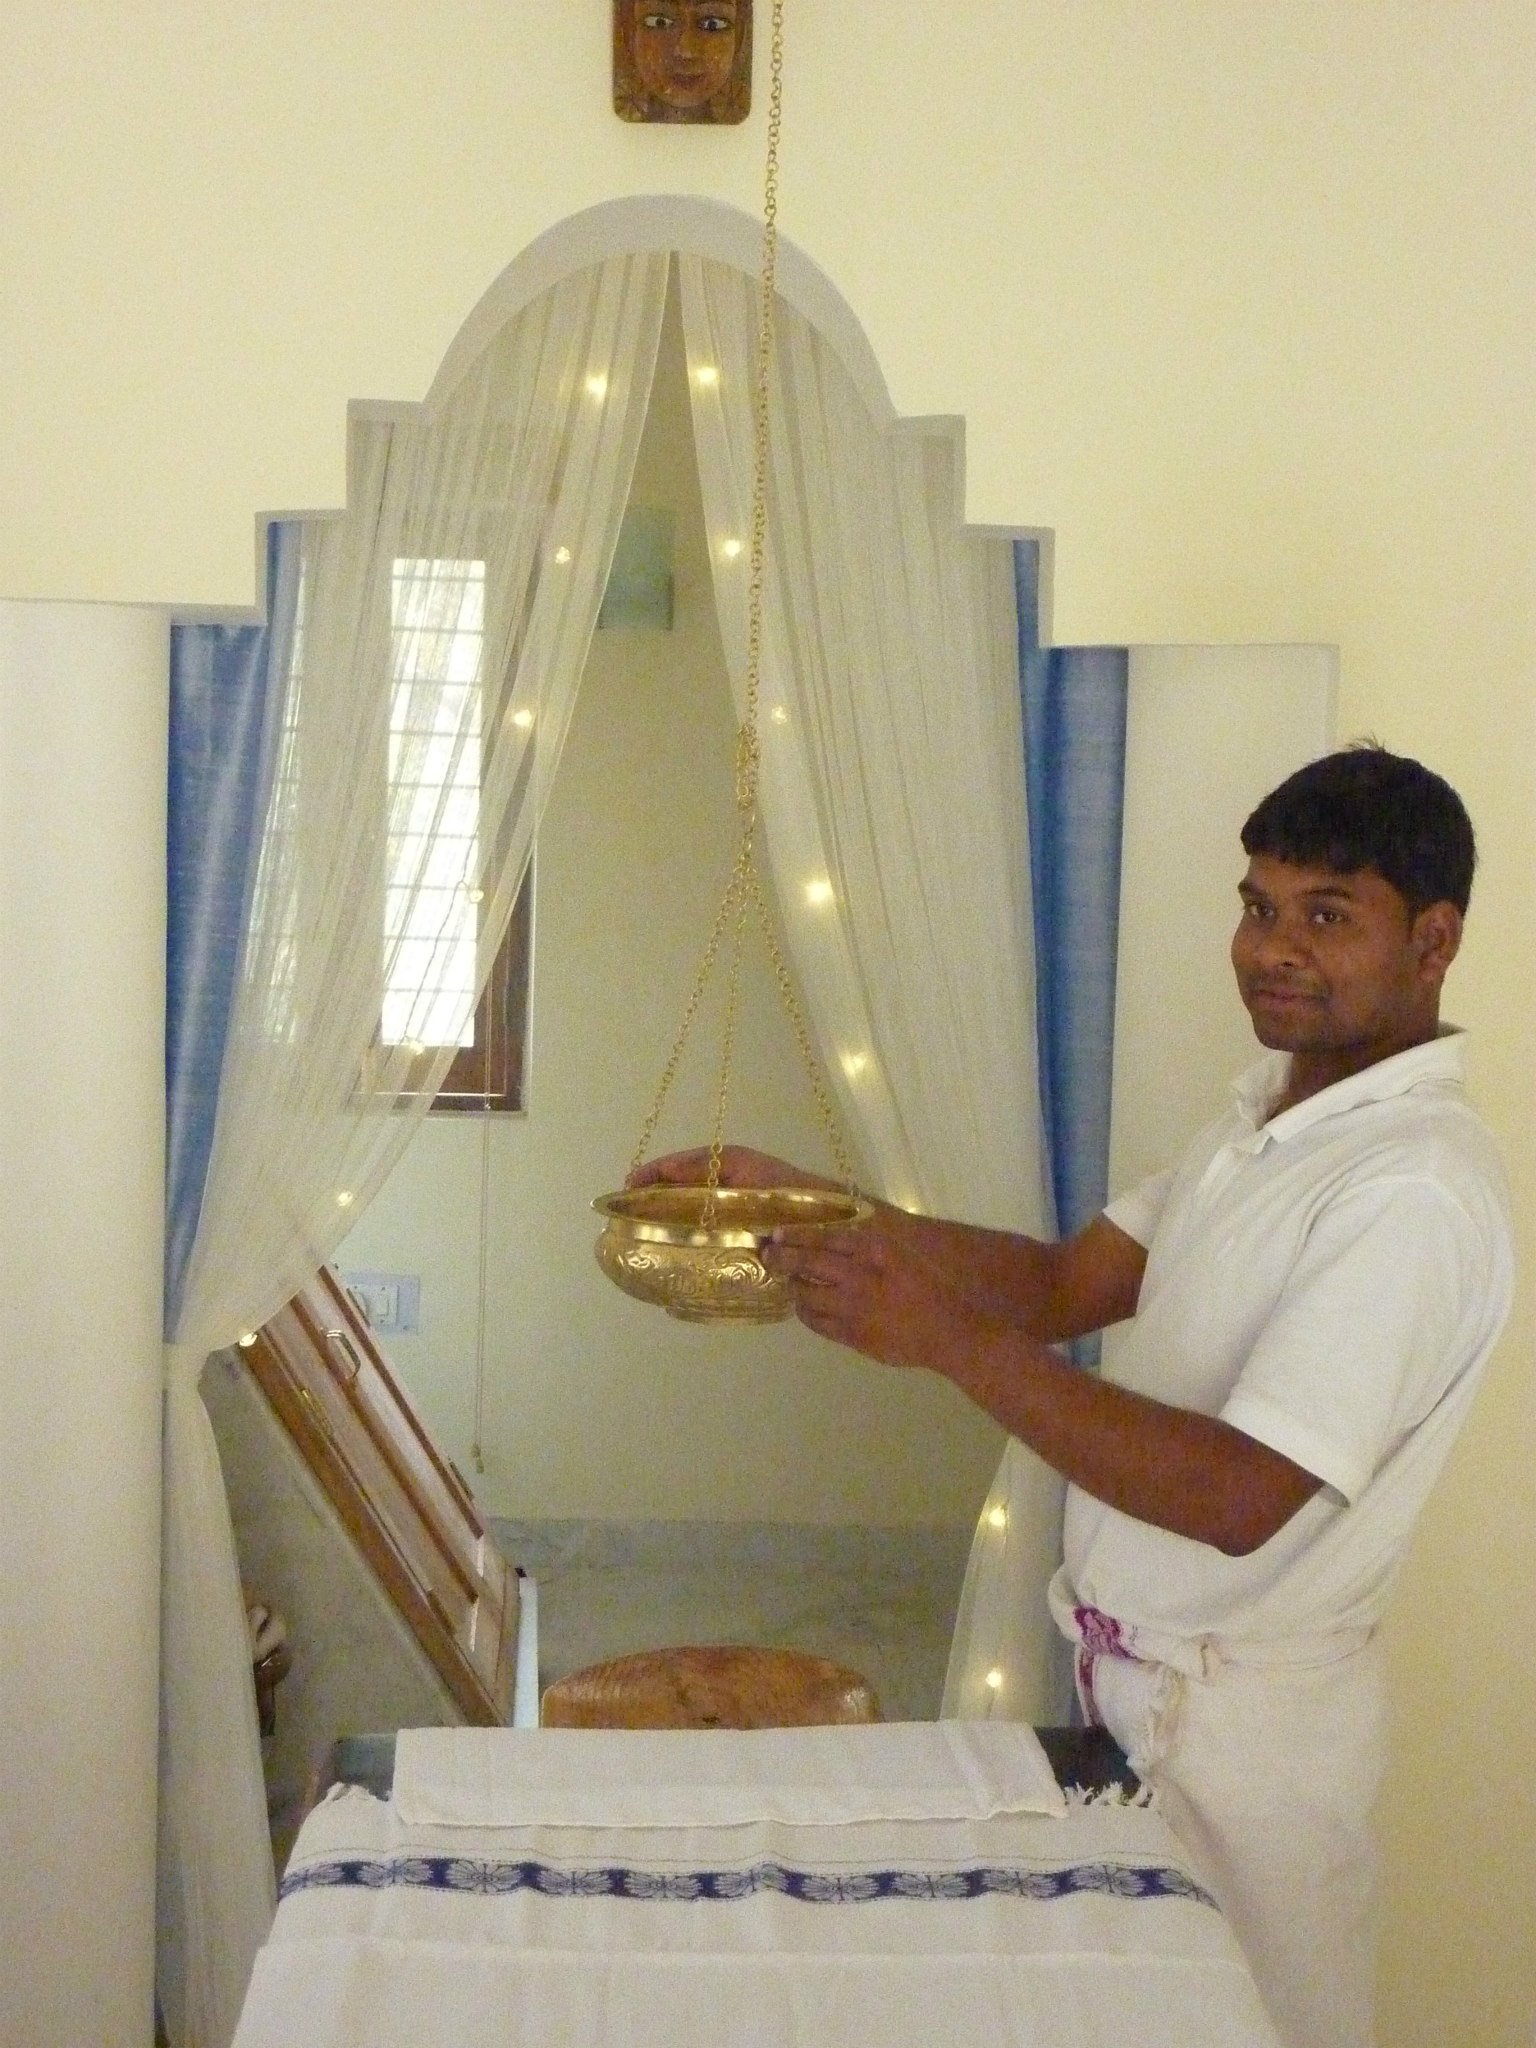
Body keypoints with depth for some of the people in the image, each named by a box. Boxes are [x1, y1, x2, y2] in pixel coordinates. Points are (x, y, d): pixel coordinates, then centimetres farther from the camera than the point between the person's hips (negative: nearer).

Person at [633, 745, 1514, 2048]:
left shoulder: (1420, 1194, -24)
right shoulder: (1273, 1112, 7)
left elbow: (1242, 1498, -30)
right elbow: (1071, 1283, 4)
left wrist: (953, 1340, -36)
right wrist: (799, 1203, -6)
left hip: (1246, 1720, -8)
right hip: (1130, 1674, 8)